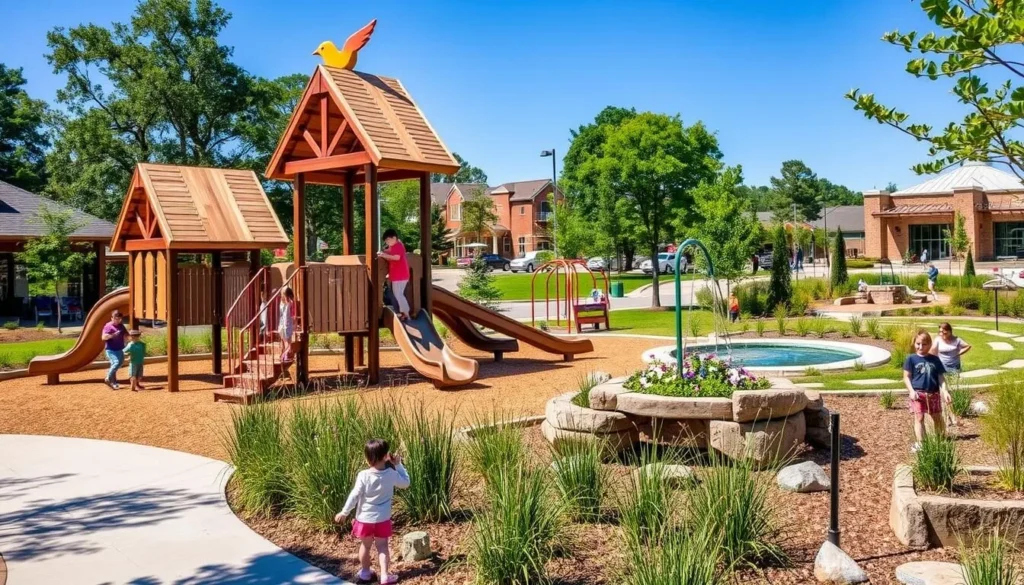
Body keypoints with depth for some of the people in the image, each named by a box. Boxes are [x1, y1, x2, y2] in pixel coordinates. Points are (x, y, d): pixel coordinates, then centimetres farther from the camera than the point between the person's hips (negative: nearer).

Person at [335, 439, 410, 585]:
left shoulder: (363, 476, -16)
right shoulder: (391, 474, -13)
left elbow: (354, 496, -13)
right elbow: (405, 483, 5)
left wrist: (344, 512, -3)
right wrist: (398, 464, 6)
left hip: (365, 518, 0)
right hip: (382, 519, 0)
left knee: (365, 546, 17)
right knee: (382, 546, 10)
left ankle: (365, 572, 33)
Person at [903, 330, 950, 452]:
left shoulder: (935, 360, 7)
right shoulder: (911, 359, -1)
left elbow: (941, 377, 8)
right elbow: (906, 377, -3)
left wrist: (944, 391, -4)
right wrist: (911, 391, -15)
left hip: (934, 393, 3)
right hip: (918, 393, -3)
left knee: (938, 418, 16)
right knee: (919, 418, -9)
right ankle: (920, 443, -10)